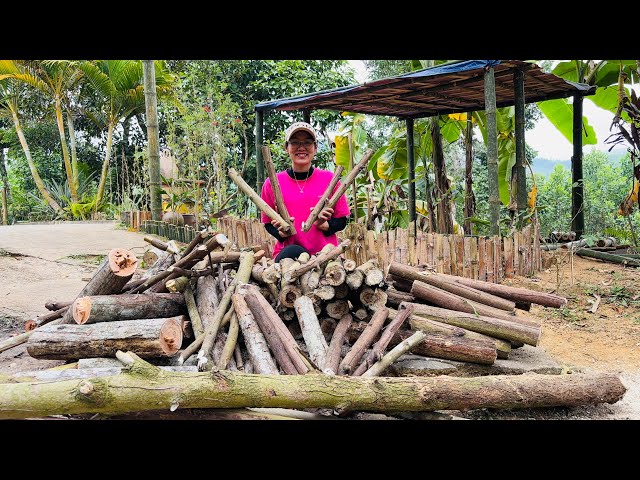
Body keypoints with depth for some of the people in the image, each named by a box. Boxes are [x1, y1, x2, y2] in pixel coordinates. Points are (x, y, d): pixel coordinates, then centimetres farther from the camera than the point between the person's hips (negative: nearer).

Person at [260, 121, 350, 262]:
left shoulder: (330, 179, 4)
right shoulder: (272, 183, 4)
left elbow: (342, 220, 11)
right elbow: (268, 223, 14)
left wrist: (324, 225, -11)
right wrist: (281, 233, -8)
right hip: (288, 254, 0)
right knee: (293, 253, -36)